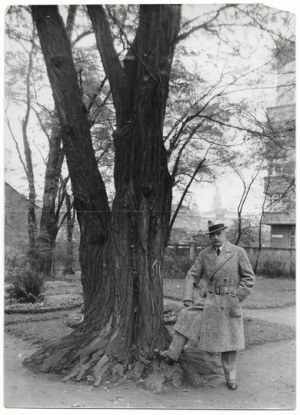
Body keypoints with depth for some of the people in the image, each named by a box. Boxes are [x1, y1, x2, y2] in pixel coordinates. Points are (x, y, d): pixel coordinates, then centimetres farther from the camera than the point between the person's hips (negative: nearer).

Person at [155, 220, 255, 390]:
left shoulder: (238, 252, -8)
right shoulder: (204, 254, 1)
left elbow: (249, 279, -5)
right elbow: (192, 275, 5)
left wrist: (236, 299, -12)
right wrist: (188, 298, -7)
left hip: (231, 304, -2)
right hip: (211, 302, 3)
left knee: (230, 342, 6)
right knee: (187, 316, -10)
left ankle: (231, 378, 25)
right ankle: (171, 355, 3)